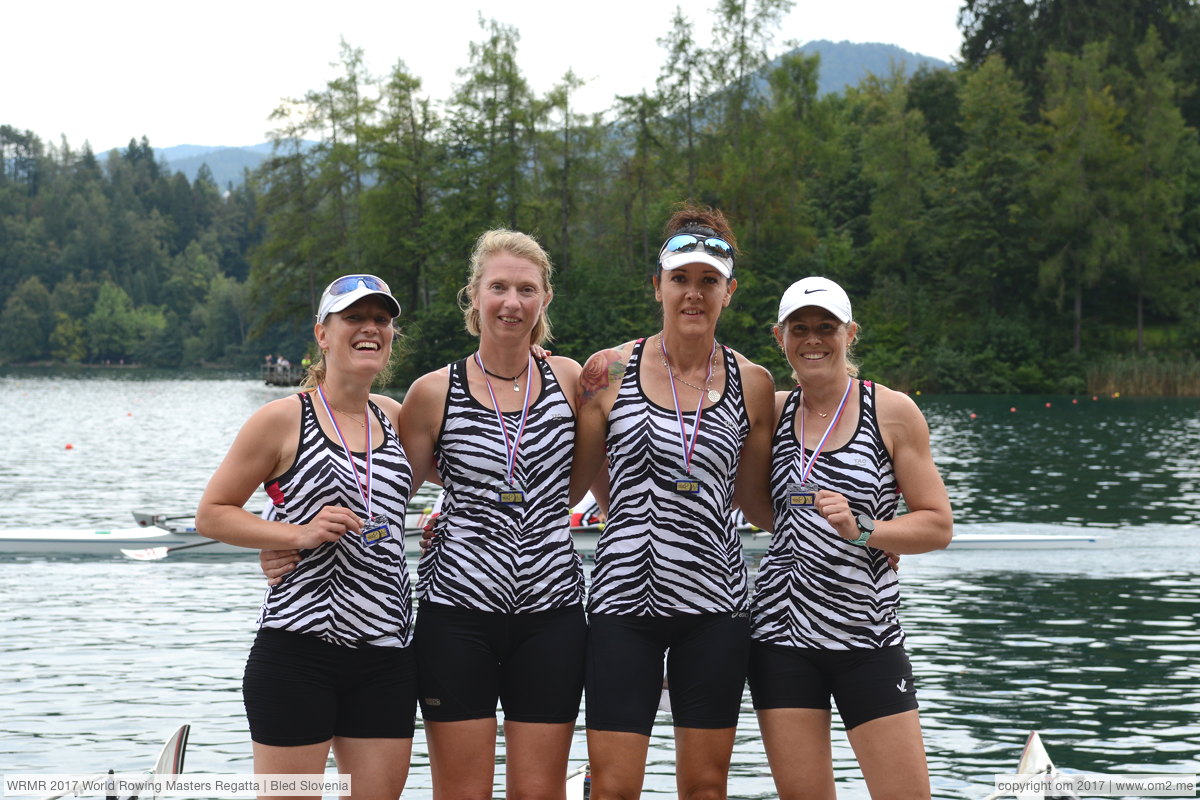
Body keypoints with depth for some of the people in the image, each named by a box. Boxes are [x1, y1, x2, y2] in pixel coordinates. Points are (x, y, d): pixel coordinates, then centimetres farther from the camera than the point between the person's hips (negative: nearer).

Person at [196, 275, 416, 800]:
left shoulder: (393, 416, 12)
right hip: (298, 648, -5)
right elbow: (211, 514, -2)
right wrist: (301, 534, -14)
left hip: (387, 654, 5)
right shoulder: (283, 420, -4)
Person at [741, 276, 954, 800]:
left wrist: (862, 530, -18)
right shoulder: (774, 411, 9)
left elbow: (938, 525, -3)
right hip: (783, 631, 3)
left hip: (868, 634, -3)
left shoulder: (893, 413, -2)